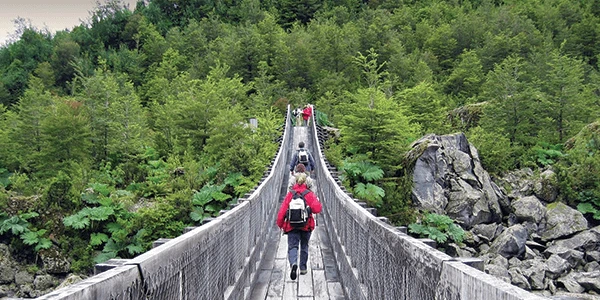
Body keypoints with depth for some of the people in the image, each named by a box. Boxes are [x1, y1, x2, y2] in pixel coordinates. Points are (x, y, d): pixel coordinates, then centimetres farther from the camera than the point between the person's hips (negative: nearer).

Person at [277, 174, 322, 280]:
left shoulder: (290, 194, -1)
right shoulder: (310, 194, -4)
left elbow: (282, 210, -2)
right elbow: (317, 209, -14)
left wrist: (280, 224, 7)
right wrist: (319, 204, 9)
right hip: (306, 226, 1)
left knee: (292, 246, -1)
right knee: (304, 246, 18)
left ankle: (293, 263, -29)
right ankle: (303, 268, 24)